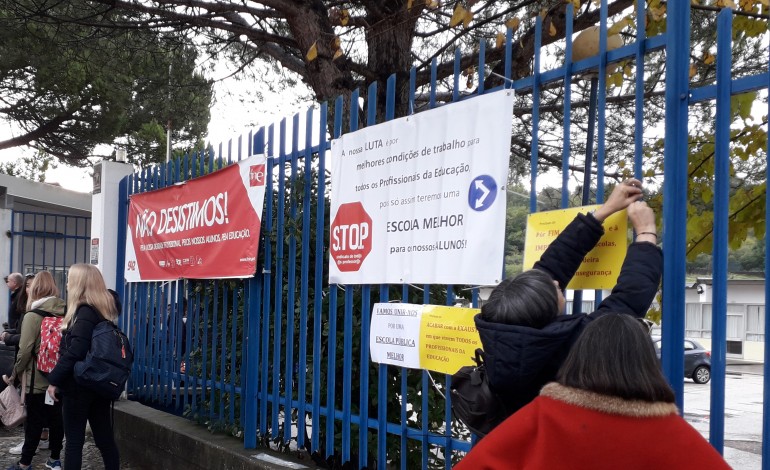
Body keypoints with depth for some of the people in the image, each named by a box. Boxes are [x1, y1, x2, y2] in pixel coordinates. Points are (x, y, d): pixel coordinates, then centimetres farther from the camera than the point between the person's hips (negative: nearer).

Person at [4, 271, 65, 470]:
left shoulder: (33, 316, -13)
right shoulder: (65, 313, 2)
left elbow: (25, 350, -14)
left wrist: (15, 374, -1)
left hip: (38, 380, -5)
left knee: (34, 422, 3)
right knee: (57, 418, 12)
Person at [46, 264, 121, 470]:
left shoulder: (85, 312, -17)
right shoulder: (105, 308, 9)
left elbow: (75, 352, -23)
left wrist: (54, 379, -17)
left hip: (79, 384, -8)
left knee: (74, 439, 1)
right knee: (105, 437, 12)